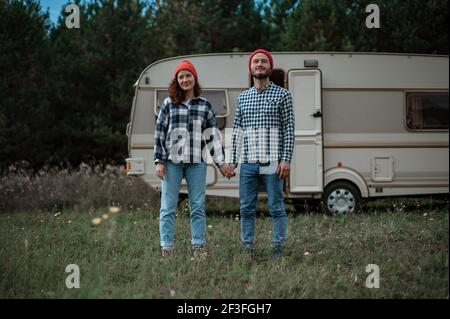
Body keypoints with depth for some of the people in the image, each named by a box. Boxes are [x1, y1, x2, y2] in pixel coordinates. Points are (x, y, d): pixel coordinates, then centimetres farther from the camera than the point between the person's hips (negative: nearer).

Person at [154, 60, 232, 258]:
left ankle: (199, 246, 11)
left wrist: (221, 162, 6)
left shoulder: (205, 106, 9)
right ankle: (166, 247, 4)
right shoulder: (169, 104, 5)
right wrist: (159, 161, -2)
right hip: (172, 162, -1)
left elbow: (212, 135, 9)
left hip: (196, 163, 1)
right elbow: (159, 132, 4)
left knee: (198, 206, 5)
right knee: (168, 206, 0)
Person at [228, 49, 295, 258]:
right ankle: (248, 249, 11)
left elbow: (289, 129, -2)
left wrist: (286, 160, -11)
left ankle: (278, 249, 5)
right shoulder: (243, 97, 15)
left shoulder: (282, 94, 2)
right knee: (246, 208, 5)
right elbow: (237, 131, 15)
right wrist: (232, 161, 8)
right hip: (248, 163, 4)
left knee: (276, 208, -1)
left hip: (272, 163, -4)